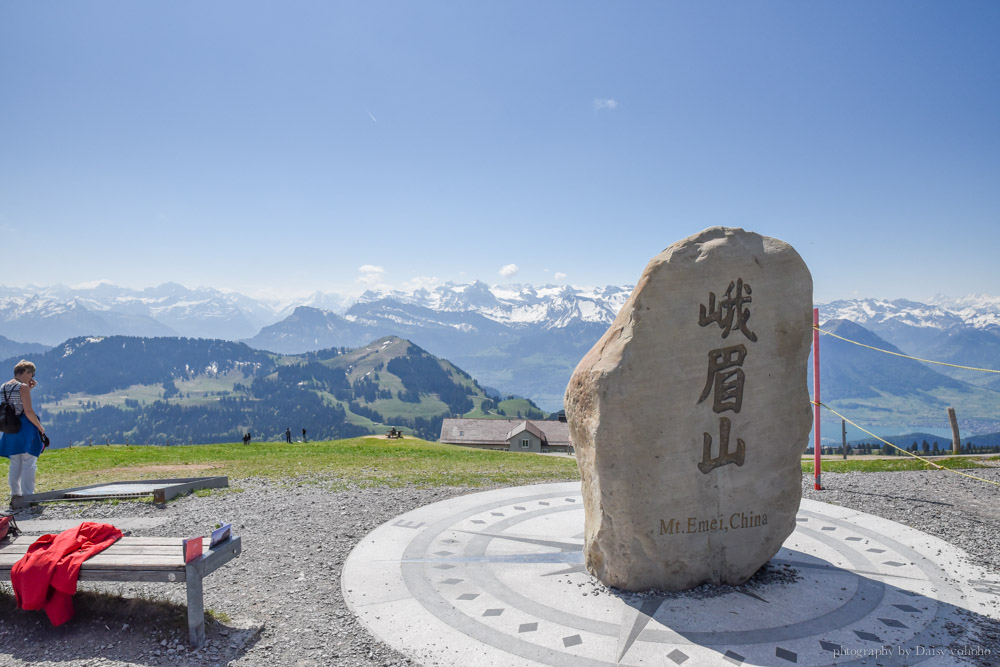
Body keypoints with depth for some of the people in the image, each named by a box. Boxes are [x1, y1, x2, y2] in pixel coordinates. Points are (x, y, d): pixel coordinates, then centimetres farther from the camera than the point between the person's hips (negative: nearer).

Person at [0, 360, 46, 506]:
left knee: (15, 464, 15)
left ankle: (15, 495, 18)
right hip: (25, 429, -8)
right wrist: (40, 427, -8)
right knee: (28, 464, -2)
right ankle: (27, 496, -2)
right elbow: (28, 411, -18)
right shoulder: (23, 387, -13)